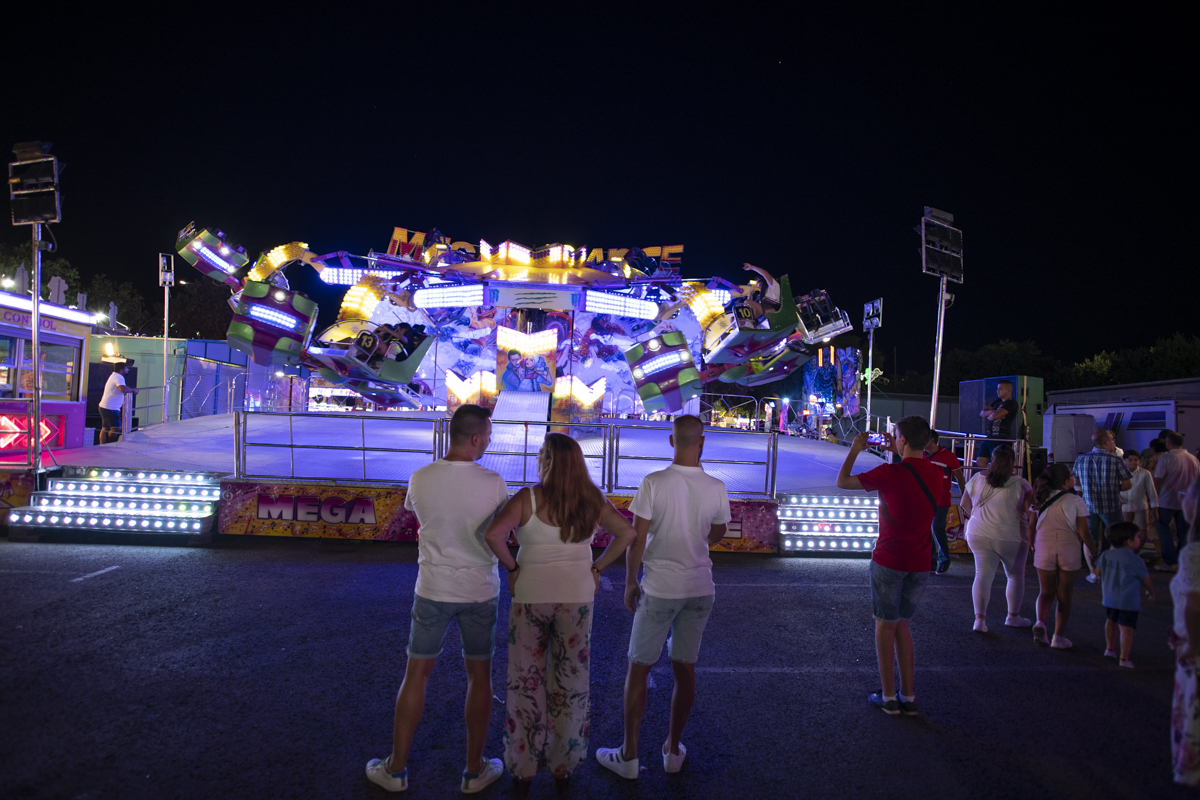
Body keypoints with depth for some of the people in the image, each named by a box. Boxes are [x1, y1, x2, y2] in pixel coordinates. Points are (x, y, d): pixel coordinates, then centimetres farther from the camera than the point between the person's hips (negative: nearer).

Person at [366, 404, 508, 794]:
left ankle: (396, 769, 25)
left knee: (416, 675, 14)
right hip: (480, 591, -1)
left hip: (433, 589, 1)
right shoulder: (493, 483, -14)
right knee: (479, 677, 13)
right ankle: (475, 771, 24)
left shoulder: (420, 479, -10)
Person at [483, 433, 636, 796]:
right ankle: (563, 767, 27)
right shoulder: (592, 500, -2)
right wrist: (597, 568, 4)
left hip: (531, 596, -2)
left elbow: (493, 534, -23)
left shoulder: (528, 498, -13)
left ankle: (524, 769, 23)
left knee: (527, 682, 13)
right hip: (577, 597, 2)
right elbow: (627, 532, 2)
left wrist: (512, 567, -9)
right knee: (570, 683, 15)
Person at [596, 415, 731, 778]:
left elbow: (636, 540, -10)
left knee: (638, 669, 8)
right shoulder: (716, 488, -5)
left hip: (659, 588, -3)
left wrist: (630, 584, 2)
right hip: (700, 588, 3)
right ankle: (673, 749, 27)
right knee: (685, 668, 14)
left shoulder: (654, 483, -14)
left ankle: (628, 755, 17)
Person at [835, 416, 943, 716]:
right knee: (901, 623, 18)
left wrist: (854, 450, 7)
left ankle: (888, 697, 13)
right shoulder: (935, 473, 0)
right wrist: (898, 453, 24)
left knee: (885, 624, 8)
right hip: (921, 563, 5)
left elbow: (842, 481, -6)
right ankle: (908, 696, 20)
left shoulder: (890, 473, -17)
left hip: (889, 559, -5)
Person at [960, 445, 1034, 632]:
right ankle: (1013, 616, 29)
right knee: (1016, 576, 17)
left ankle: (980, 618, -4)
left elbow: (965, 504, 10)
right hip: (1011, 538, -2)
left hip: (979, 535, 2)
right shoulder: (1021, 484, -9)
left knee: (983, 575, 6)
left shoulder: (977, 479, -1)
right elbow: (1029, 512, -3)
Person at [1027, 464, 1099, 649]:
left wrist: (1032, 546, 20)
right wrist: (1095, 552, 7)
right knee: (1064, 595, 9)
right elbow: (1084, 533, -6)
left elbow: (1031, 526, 6)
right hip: (1068, 550, -2)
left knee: (1046, 592, 14)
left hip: (1043, 549, 2)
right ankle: (1058, 637, 8)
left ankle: (1040, 622, -12)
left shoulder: (1040, 500, 4)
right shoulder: (1076, 501, -6)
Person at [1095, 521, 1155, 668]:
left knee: (1111, 621, 24)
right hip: (1128, 601, -5)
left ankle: (1110, 648, 37)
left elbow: (1097, 570, 14)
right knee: (1127, 628, -1)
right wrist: (1151, 593, 18)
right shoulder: (1136, 561, -14)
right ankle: (1124, 658, 0)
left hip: (1109, 598, 6)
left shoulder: (1106, 555, -1)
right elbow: (1146, 581, -3)